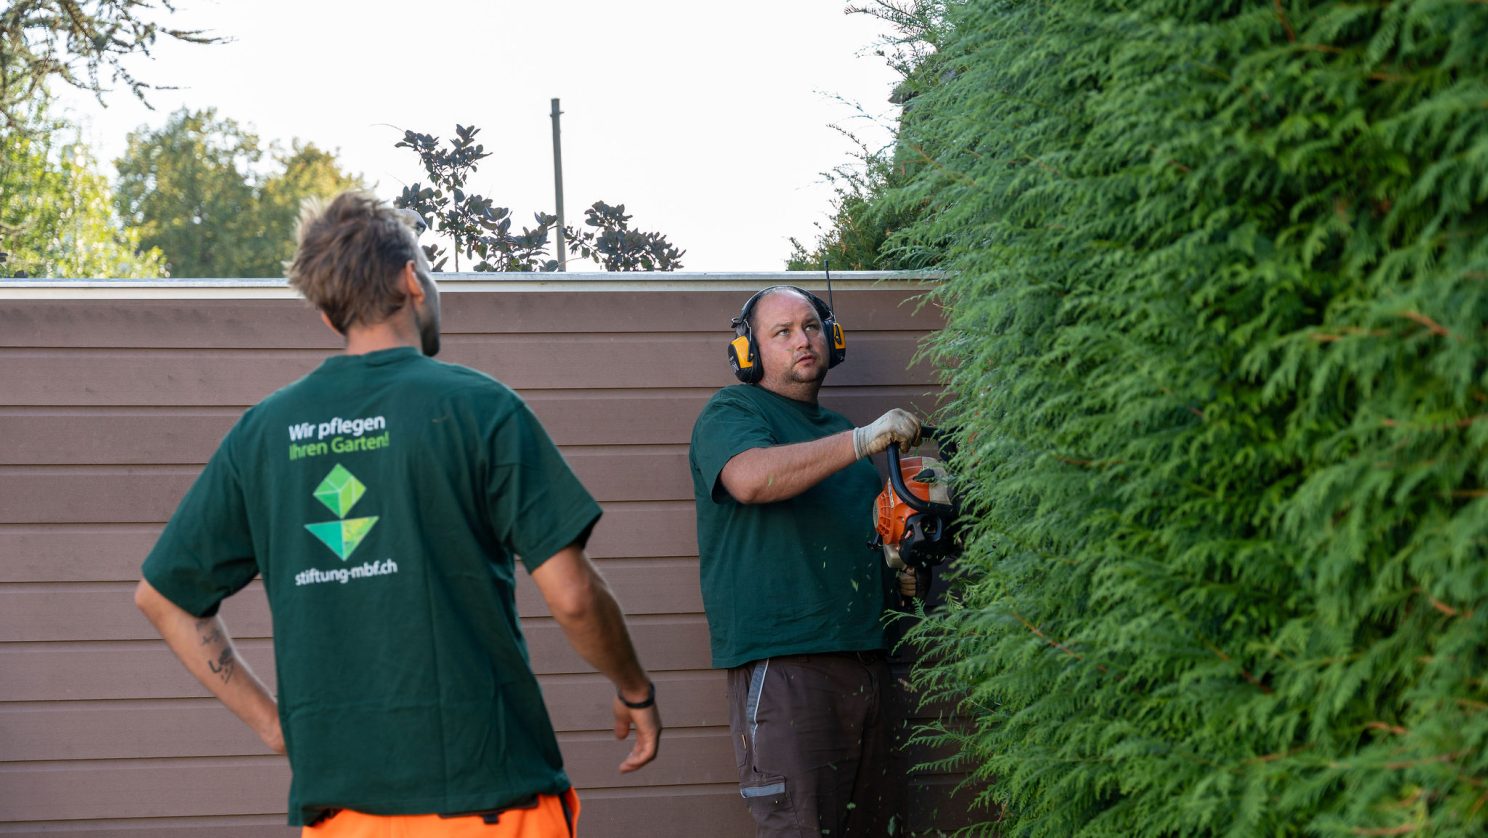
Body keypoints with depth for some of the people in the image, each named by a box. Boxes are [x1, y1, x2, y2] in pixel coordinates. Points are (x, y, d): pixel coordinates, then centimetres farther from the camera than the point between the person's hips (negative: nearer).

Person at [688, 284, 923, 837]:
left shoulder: (839, 432, 25)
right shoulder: (731, 413, 2)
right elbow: (750, 478, -21)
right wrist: (862, 440, -21)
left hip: (864, 661, 8)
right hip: (781, 662, -8)